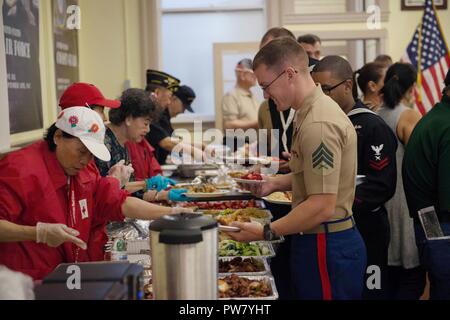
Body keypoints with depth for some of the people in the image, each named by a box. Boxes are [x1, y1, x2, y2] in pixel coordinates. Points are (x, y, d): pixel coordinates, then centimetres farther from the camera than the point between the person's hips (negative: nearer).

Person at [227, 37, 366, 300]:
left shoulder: (318, 124, -23)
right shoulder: (318, 108, 10)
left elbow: (322, 206, -25)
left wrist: (266, 232, -20)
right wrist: (277, 184, 10)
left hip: (326, 247, -10)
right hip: (324, 241, 10)